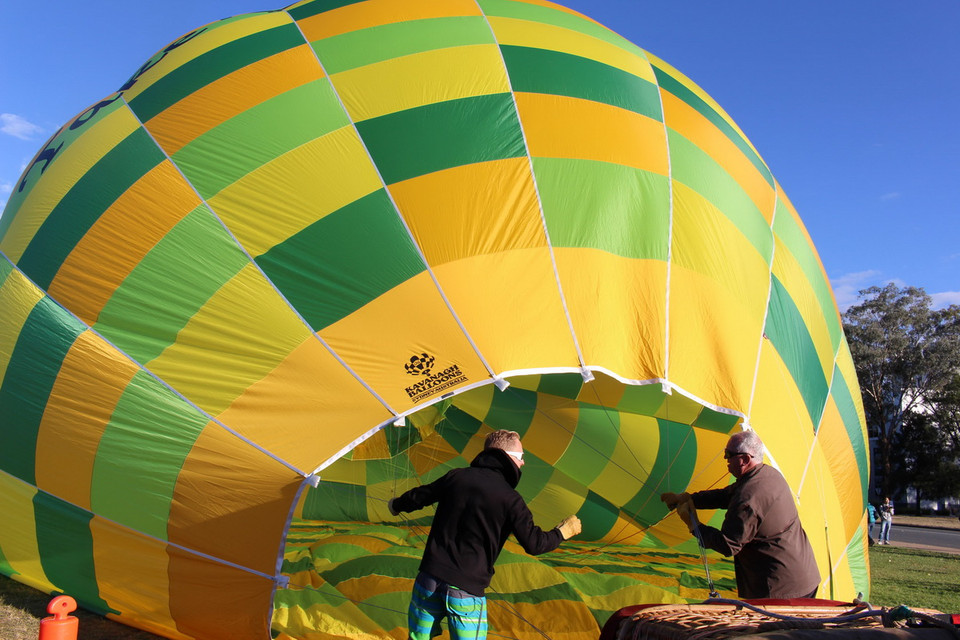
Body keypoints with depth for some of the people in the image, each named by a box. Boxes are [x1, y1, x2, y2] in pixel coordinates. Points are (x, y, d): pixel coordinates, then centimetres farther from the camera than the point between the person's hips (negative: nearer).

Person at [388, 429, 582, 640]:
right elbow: (534, 544, -9)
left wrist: (397, 505, 39)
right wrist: (563, 531, 10)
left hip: (429, 579, 4)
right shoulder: (510, 499, -8)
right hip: (466, 591, -4)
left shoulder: (456, 477, 4)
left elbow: (418, 497, 17)